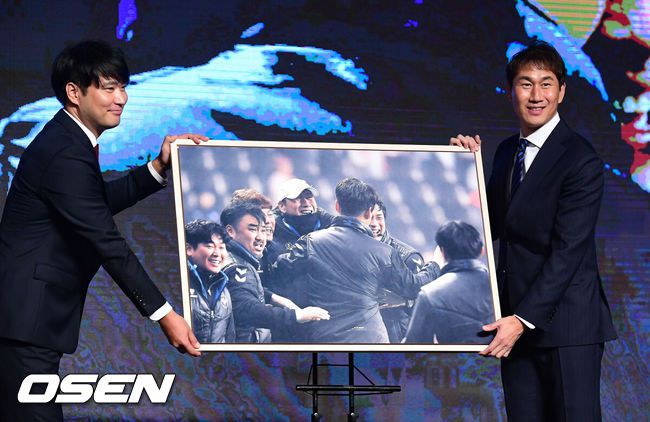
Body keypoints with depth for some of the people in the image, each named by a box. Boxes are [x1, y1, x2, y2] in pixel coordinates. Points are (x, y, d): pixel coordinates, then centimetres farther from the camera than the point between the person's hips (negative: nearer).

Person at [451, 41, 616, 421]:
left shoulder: (581, 160, -11)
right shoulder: (507, 152, 13)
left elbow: (568, 250, -16)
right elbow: (492, 228, 16)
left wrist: (524, 319, -20)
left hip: (567, 323, -7)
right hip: (517, 321, 7)